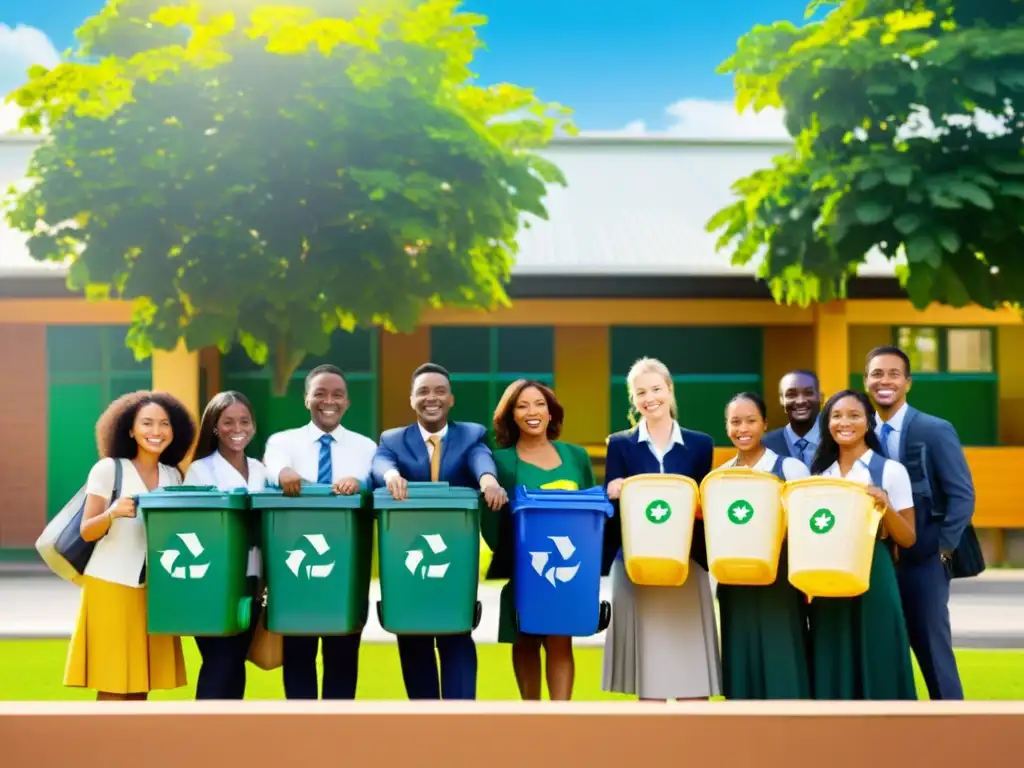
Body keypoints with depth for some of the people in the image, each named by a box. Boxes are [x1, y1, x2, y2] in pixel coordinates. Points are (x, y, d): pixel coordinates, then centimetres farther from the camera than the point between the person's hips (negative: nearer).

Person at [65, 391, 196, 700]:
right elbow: (87, 532, -8)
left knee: (140, 685, 8)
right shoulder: (108, 469, -3)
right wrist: (112, 513, -26)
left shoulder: (173, 476, 10)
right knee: (111, 686, -4)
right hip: (111, 587, -4)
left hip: (154, 590, 4)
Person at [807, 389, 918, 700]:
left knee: (876, 669, -3)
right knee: (831, 672, 6)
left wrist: (886, 508, -18)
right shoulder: (820, 474, 12)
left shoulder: (891, 470, -2)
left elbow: (908, 539, -2)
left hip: (873, 581, -4)